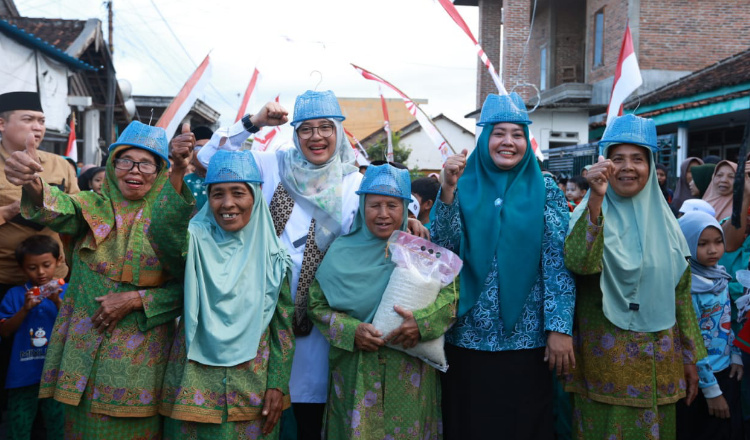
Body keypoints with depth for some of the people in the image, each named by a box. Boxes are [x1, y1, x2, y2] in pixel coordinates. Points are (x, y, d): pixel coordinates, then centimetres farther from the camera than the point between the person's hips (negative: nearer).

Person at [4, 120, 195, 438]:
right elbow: (59, 208, -22)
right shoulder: (93, 207, 1)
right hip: (86, 349, 1)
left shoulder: (173, 217, -1)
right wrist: (32, 184, -43)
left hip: (141, 353, 0)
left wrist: (135, 299, -18)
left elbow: (187, 287, -5)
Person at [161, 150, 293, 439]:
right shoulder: (194, 240, -4)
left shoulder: (271, 253, 1)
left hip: (252, 383, 1)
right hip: (195, 380, -1)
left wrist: (278, 384, -1)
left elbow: (283, 323, 4)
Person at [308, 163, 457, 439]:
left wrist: (422, 323, -21)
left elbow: (451, 297, -4)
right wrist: (351, 330, -13)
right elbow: (317, 304, 2)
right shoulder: (342, 252, 3)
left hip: (410, 374, 0)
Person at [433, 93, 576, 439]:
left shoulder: (544, 189, 0)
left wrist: (560, 328, -11)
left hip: (526, 339, -1)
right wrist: (448, 188, -18)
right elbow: (443, 248, -8)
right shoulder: (466, 185, 3)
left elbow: (557, 262, -4)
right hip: (468, 338, 1)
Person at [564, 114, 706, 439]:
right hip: (606, 356, -4)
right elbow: (578, 263, -28)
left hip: (660, 359, 4)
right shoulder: (591, 211, -7)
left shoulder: (663, 219, 6)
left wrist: (690, 358, 10)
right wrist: (596, 199, -36)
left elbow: (681, 291, 10)